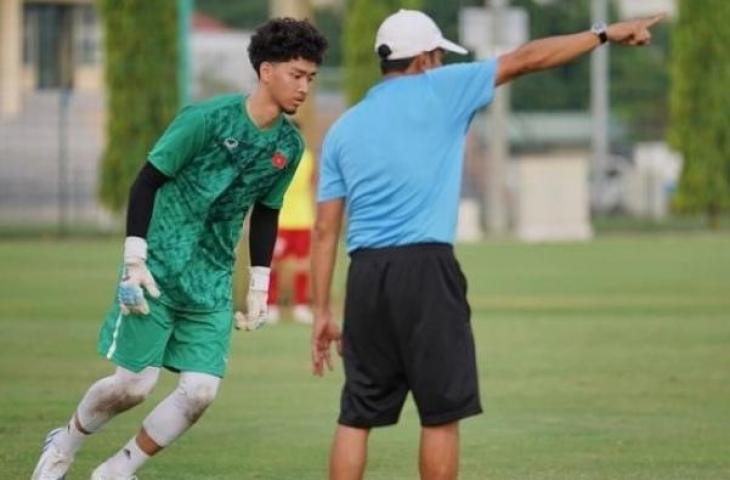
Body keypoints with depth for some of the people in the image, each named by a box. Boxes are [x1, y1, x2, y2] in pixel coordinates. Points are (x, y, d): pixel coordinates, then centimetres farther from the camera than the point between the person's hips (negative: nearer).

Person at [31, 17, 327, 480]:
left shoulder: (289, 145, 3)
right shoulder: (208, 119, -15)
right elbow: (147, 182, -10)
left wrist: (259, 286, 14)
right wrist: (135, 262, -14)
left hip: (213, 286, 5)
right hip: (160, 272, -5)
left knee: (200, 391, -7)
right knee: (133, 384, -3)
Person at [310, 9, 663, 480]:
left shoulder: (343, 128, 15)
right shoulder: (438, 90, 3)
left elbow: (325, 230, 11)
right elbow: (526, 59, 6)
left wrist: (322, 311, 13)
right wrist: (604, 33, 13)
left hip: (366, 277, 5)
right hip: (426, 269, -5)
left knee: (356, 418, 7)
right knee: (441, 415, 1)